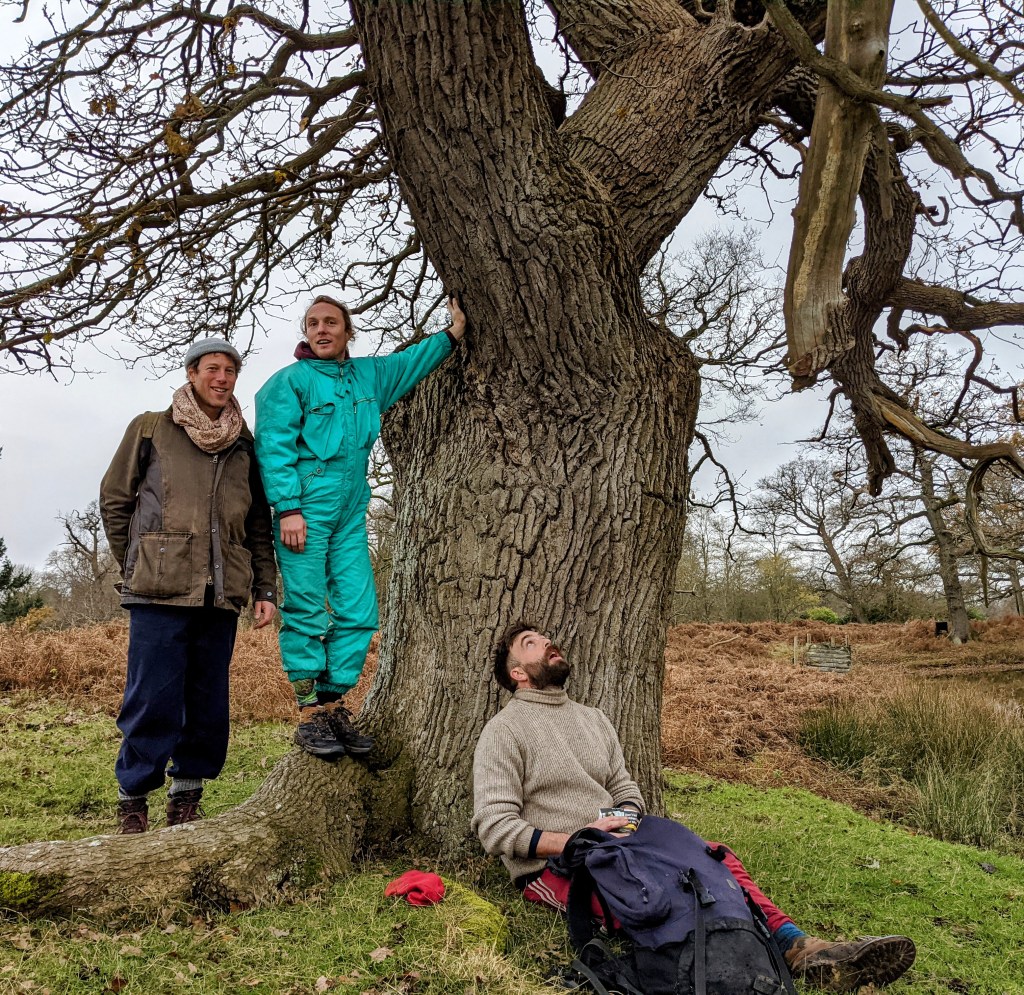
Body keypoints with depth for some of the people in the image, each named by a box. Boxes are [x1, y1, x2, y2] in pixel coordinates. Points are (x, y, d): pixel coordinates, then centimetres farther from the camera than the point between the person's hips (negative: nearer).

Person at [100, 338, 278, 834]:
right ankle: (133, 799, 13)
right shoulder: (150, 430, 6)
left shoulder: (245, 446, 15)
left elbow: (259, 526, 16)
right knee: (152, 699, -3)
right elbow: (114, 500, 10)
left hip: (221, 594, 3)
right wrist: (138, 567, 7)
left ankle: (185, 797, 21)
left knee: (208, 703, 7)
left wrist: (265, 589, 9)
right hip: (159, 592, -3)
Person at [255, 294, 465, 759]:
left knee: (358, 612, 3)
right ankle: (309, 715, 5)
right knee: (306, 612, -3)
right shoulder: (288, 382, 0)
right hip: (304, 510, -6)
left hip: (350, 513, 6)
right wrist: (287, 508, -15)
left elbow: (414, 360, 32)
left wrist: (455, 328, 27)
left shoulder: (370, 375, 17)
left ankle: (333, 706, 14)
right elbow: (274, 448, -7)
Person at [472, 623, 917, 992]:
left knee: (712, 857, -18)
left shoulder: (592, 718, 18)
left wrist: (623, 824, -3)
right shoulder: (504, 732, -4)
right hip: (551, 868, -6)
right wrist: (575, 840, -18)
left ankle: (796, 946, -34)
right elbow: (494, 827, -12)